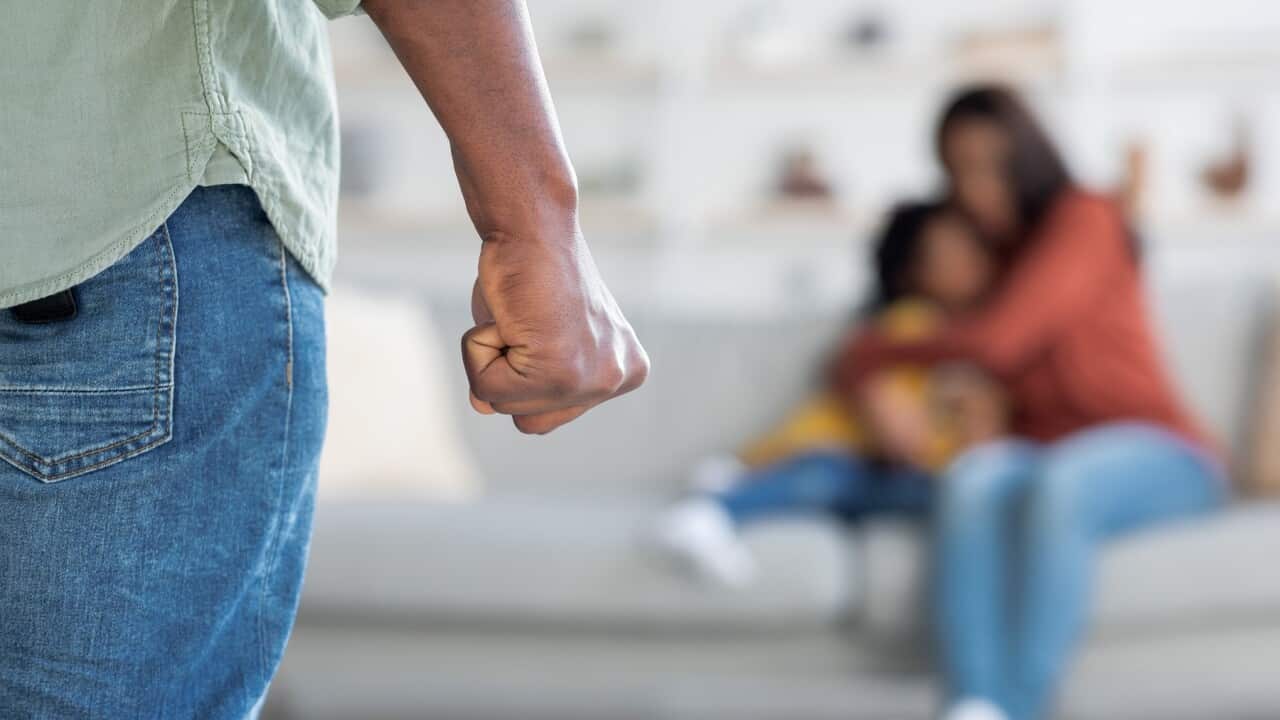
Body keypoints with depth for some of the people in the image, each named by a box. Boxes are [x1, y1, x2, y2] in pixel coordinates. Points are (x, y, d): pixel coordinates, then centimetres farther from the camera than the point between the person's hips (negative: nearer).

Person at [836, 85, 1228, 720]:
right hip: (1039, 454, 4)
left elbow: (996, 341, -13)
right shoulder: (983, 255, 20)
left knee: (1059, 485, -39)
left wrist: (873, 355, 1)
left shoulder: (1085, 220, -2)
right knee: (971, 481, -32)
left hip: (1152, 453, -4)